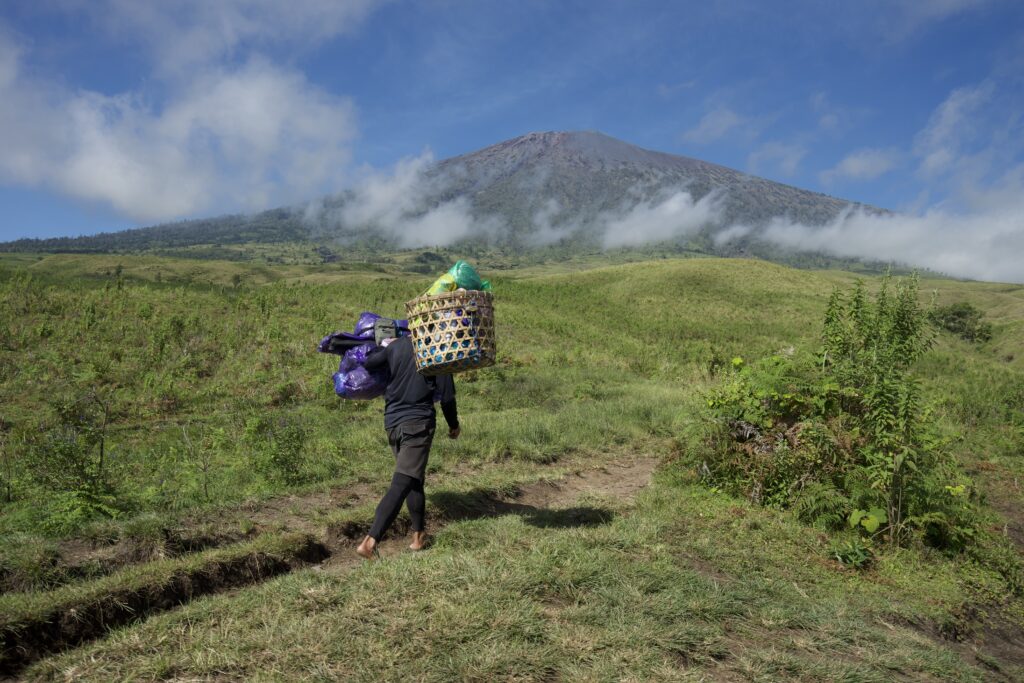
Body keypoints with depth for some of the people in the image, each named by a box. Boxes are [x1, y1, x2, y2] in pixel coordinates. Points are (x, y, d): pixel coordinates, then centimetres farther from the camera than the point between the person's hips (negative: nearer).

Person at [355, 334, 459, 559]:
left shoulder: (395, 346, 5)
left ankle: (419, 536, 22)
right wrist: (454, 425, 12)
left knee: (414, 481, 18)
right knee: (401, 484, -9)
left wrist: (382, 346, 18)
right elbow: (447, 396, -4)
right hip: (418, 422, -5)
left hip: (392, 422, 5)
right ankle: (370, 541, -18)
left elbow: (366, 364, -1)